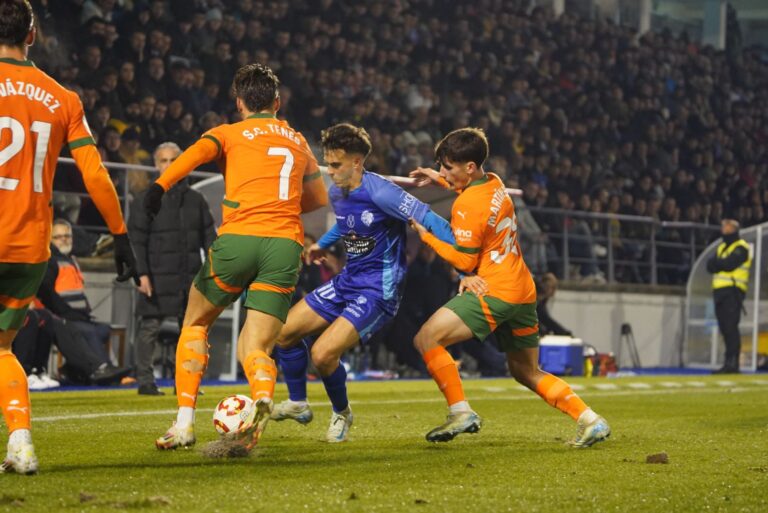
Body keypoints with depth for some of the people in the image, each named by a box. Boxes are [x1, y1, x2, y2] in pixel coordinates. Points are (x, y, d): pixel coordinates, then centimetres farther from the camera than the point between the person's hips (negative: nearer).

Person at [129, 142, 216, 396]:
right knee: (150, 327, -5)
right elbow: (136, 239, -5)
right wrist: (141, 273, -13)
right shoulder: (146, 199, 0)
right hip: (158, 277, -4)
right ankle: (145, 380, -1)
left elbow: (209, 237, 14)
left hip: (190, 277, 4)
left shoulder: (196, 200, 13)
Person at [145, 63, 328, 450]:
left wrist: (160, 185, -24)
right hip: (286, 245, 2)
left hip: (237, 238, -2)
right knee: (252, 348, 5)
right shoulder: (298, 141, 24)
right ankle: (263, 398, -32)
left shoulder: (230, 133, 12)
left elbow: (199, 150, -11)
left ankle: (184, 423, 11)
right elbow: (319, 198, 34)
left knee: (195, 324, 21)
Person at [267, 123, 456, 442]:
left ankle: (341, 413, 9)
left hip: (378, 290, -8)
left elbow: (430, 222, -23)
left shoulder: (380, 192, -22)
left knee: (323, 353, -20)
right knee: (283, 331, 6)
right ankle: (297, 404, 26)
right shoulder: (336, 193, 3)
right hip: (347, 281, 8)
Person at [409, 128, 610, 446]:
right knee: (527, 372, 19)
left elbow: (464, 261, -13)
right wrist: (439, 180, 30)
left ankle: (461, 413, -15)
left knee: (426, 339, -11)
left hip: (494, 292, -9)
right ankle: (590, 421, 12)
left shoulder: (466, 206, -15)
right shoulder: (495, 184, 10)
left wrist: (425, 234, -6)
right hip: (523, 291, 9)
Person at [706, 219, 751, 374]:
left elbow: (729, 264, -19)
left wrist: (716, 262, -3)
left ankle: (732, 363, -19)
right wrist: (721, 263, -10)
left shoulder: (741, 248, -4)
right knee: (725, 328, 7)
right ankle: (730, 363, 10)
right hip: (720, 291, 8)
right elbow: (710, 266, 10)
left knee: (730, 327, -15)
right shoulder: (721, 247, 22)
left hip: (733, 292, -8)